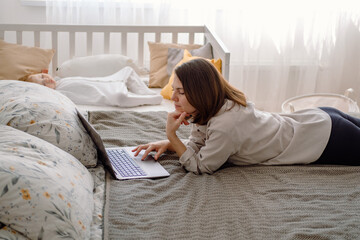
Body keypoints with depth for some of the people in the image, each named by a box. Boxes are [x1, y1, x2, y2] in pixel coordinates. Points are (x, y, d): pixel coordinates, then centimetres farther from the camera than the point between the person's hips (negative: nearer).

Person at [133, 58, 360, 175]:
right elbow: (196, 143, 0)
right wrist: (166, 144, -15)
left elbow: (200, 166, -24)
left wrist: (172, 136, -29)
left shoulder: (225, 126, -36)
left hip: (325, 138, -7)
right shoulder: (211, 107, -10)